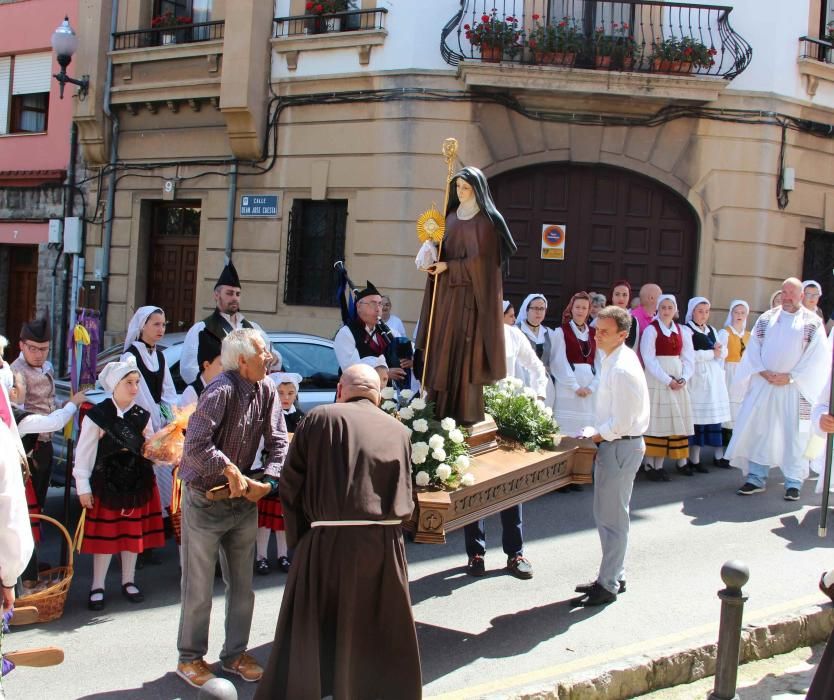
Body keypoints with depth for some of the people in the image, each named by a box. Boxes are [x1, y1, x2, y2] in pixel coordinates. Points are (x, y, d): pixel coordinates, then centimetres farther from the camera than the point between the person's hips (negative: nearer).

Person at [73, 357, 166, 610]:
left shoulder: (142, 416, 3)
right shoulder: (97, 416, -9)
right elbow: (84, 453, -7)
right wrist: (83, 487, -9)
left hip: (138, 482, 4)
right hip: (107, 483, -4)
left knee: (134, 532, 11)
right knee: (105, 534, 3)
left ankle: (128, 581, 26)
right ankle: (98, 587, 16)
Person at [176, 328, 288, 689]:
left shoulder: (267, 390, -3)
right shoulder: (221, 391, -23)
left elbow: (277, 441, -2)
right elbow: (196, 445, -30)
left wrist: (269, 481, -14)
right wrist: (230, 469, -23)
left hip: (244, 500, 6)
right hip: (205, 500, -6)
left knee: (242, 585, 14)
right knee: (199, 587, 7)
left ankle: (234, 653, 30)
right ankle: (190, 658, 23)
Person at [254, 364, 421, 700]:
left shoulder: (319, 418, 1)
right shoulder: (399, 430, 11)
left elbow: (290, 484, 1)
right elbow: (407, 496, 13)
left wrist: (299, 537, 9)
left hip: (328, 542, -3)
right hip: (385, 544, 3)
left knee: (307, 634, 12)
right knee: (382, 638, 17)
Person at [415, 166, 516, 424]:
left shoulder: (485, 221, -6)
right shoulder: (451, 215, 14)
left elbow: (480, 260, -12)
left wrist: (448, 267, -11)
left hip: (470, 294, -6)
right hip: (447, 292, 6)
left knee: (467, 350, -7)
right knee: (442, 349, 3)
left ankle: (467, 412, -3)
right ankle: (440, 409, 7)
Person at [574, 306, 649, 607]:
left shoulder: (622, 369, -23)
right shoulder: (611, 359, 8)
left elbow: (621, 423, -23)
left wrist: (593, 438, -12)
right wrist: (597, 435, 10)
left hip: (620, 446, -10)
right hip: (614, 444, 10)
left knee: (611, 517, 0)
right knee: (609, 515, 19)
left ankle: (607, 585, 11)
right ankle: (615, 577, 31)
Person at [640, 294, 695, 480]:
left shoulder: (681, 331, 11)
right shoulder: (651, 330, -5)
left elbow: (688, 358, 8)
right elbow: (649, 359, -12)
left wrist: (683, 378, -8)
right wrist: (667, 380, -16)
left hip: (678, 380, 5)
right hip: (656, 380, -5)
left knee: (677, 419, 8)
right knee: (657, 420, -6)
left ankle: (681, 462, 14)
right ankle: (651, 464, -4)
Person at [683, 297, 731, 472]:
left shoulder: (711, 330, 20)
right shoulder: (687, 330, -3)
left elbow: (724, 352, 17)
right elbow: (689, 355, -16)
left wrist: (720, 349, -7)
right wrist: (712, 353, -6)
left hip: (714, 377, 6)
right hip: (697, 378, -6)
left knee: (714, 416, 5)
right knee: (698, 417, -8)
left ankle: (719, 455, 9)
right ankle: (694, 459, -4)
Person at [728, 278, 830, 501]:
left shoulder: (813, 322, 1)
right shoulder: (766, 318, 9)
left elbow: (816, 356, -4)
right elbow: (753, 348, 7)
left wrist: (791, 376, -12)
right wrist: (763, 372, -9)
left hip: (794, 388, -2)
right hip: (763, 384, 3)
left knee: (794, 434, 1)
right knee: (758, 430, 3)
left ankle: (793, 482, 10)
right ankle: (756, 478, 12)